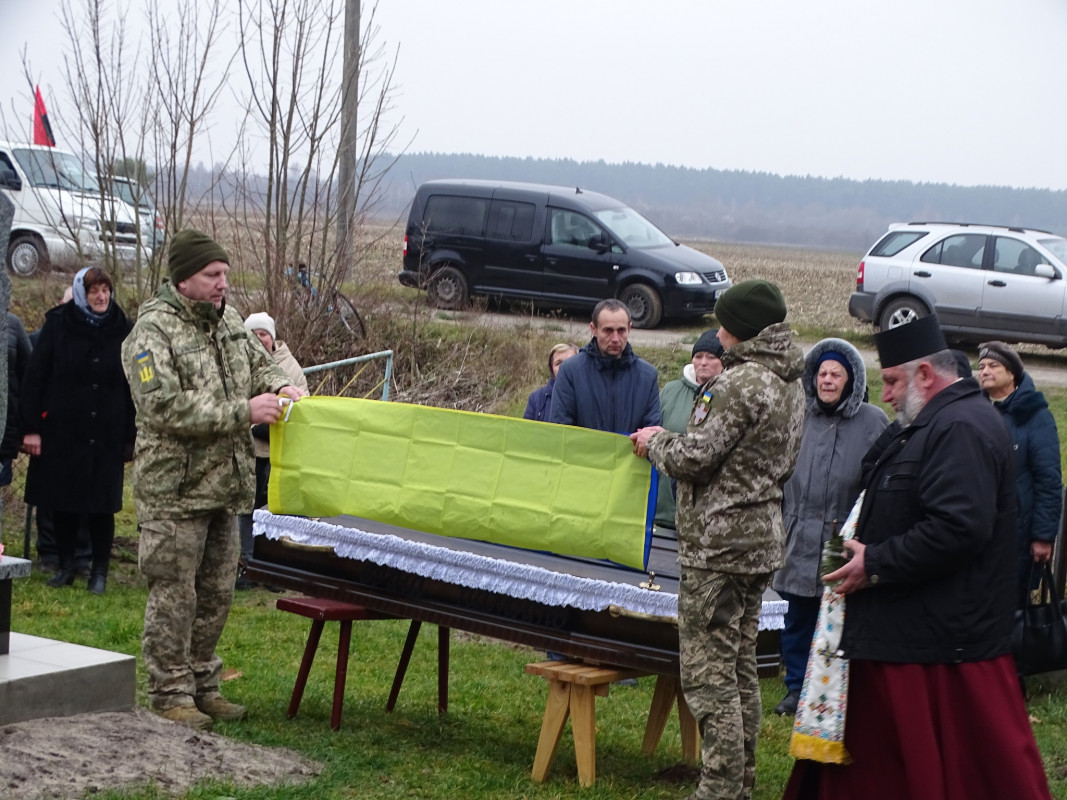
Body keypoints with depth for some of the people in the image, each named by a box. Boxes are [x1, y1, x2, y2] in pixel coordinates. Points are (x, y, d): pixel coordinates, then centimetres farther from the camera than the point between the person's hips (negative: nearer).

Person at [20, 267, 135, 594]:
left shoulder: (122, 331, 2)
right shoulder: (58, 325, -1)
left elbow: (132, 388, 4)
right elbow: (34, 379, -2)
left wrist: (130, 437, 0)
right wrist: (31, 428, -7)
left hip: (105, 437, 0)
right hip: (60, 431, 0)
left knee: (102, 505, 2)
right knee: (61, 501, 7)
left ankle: (100, 570, 13)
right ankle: (66, 565, 22)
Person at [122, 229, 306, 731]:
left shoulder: (227, 320, 12)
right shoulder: (153, 332, -13)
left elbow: (258, 363, 26)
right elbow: (164, 407, -22)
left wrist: (279, 386, 2)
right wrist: (243, 412, -23)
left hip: (224, 486, 8)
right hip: (174, 489, -8)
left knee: (216, 592, 13)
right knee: (173, 594, -3)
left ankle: (202, 685, 25)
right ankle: (169, 694, 6)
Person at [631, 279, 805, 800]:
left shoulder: (742, 382, -17)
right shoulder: (789, 384, 12)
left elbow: (692, 458, -18)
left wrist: (656, 442, 4)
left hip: (719, 542, -10)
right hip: (762, 536, 10)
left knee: (708, 672, -6)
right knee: (740, 668, 16)